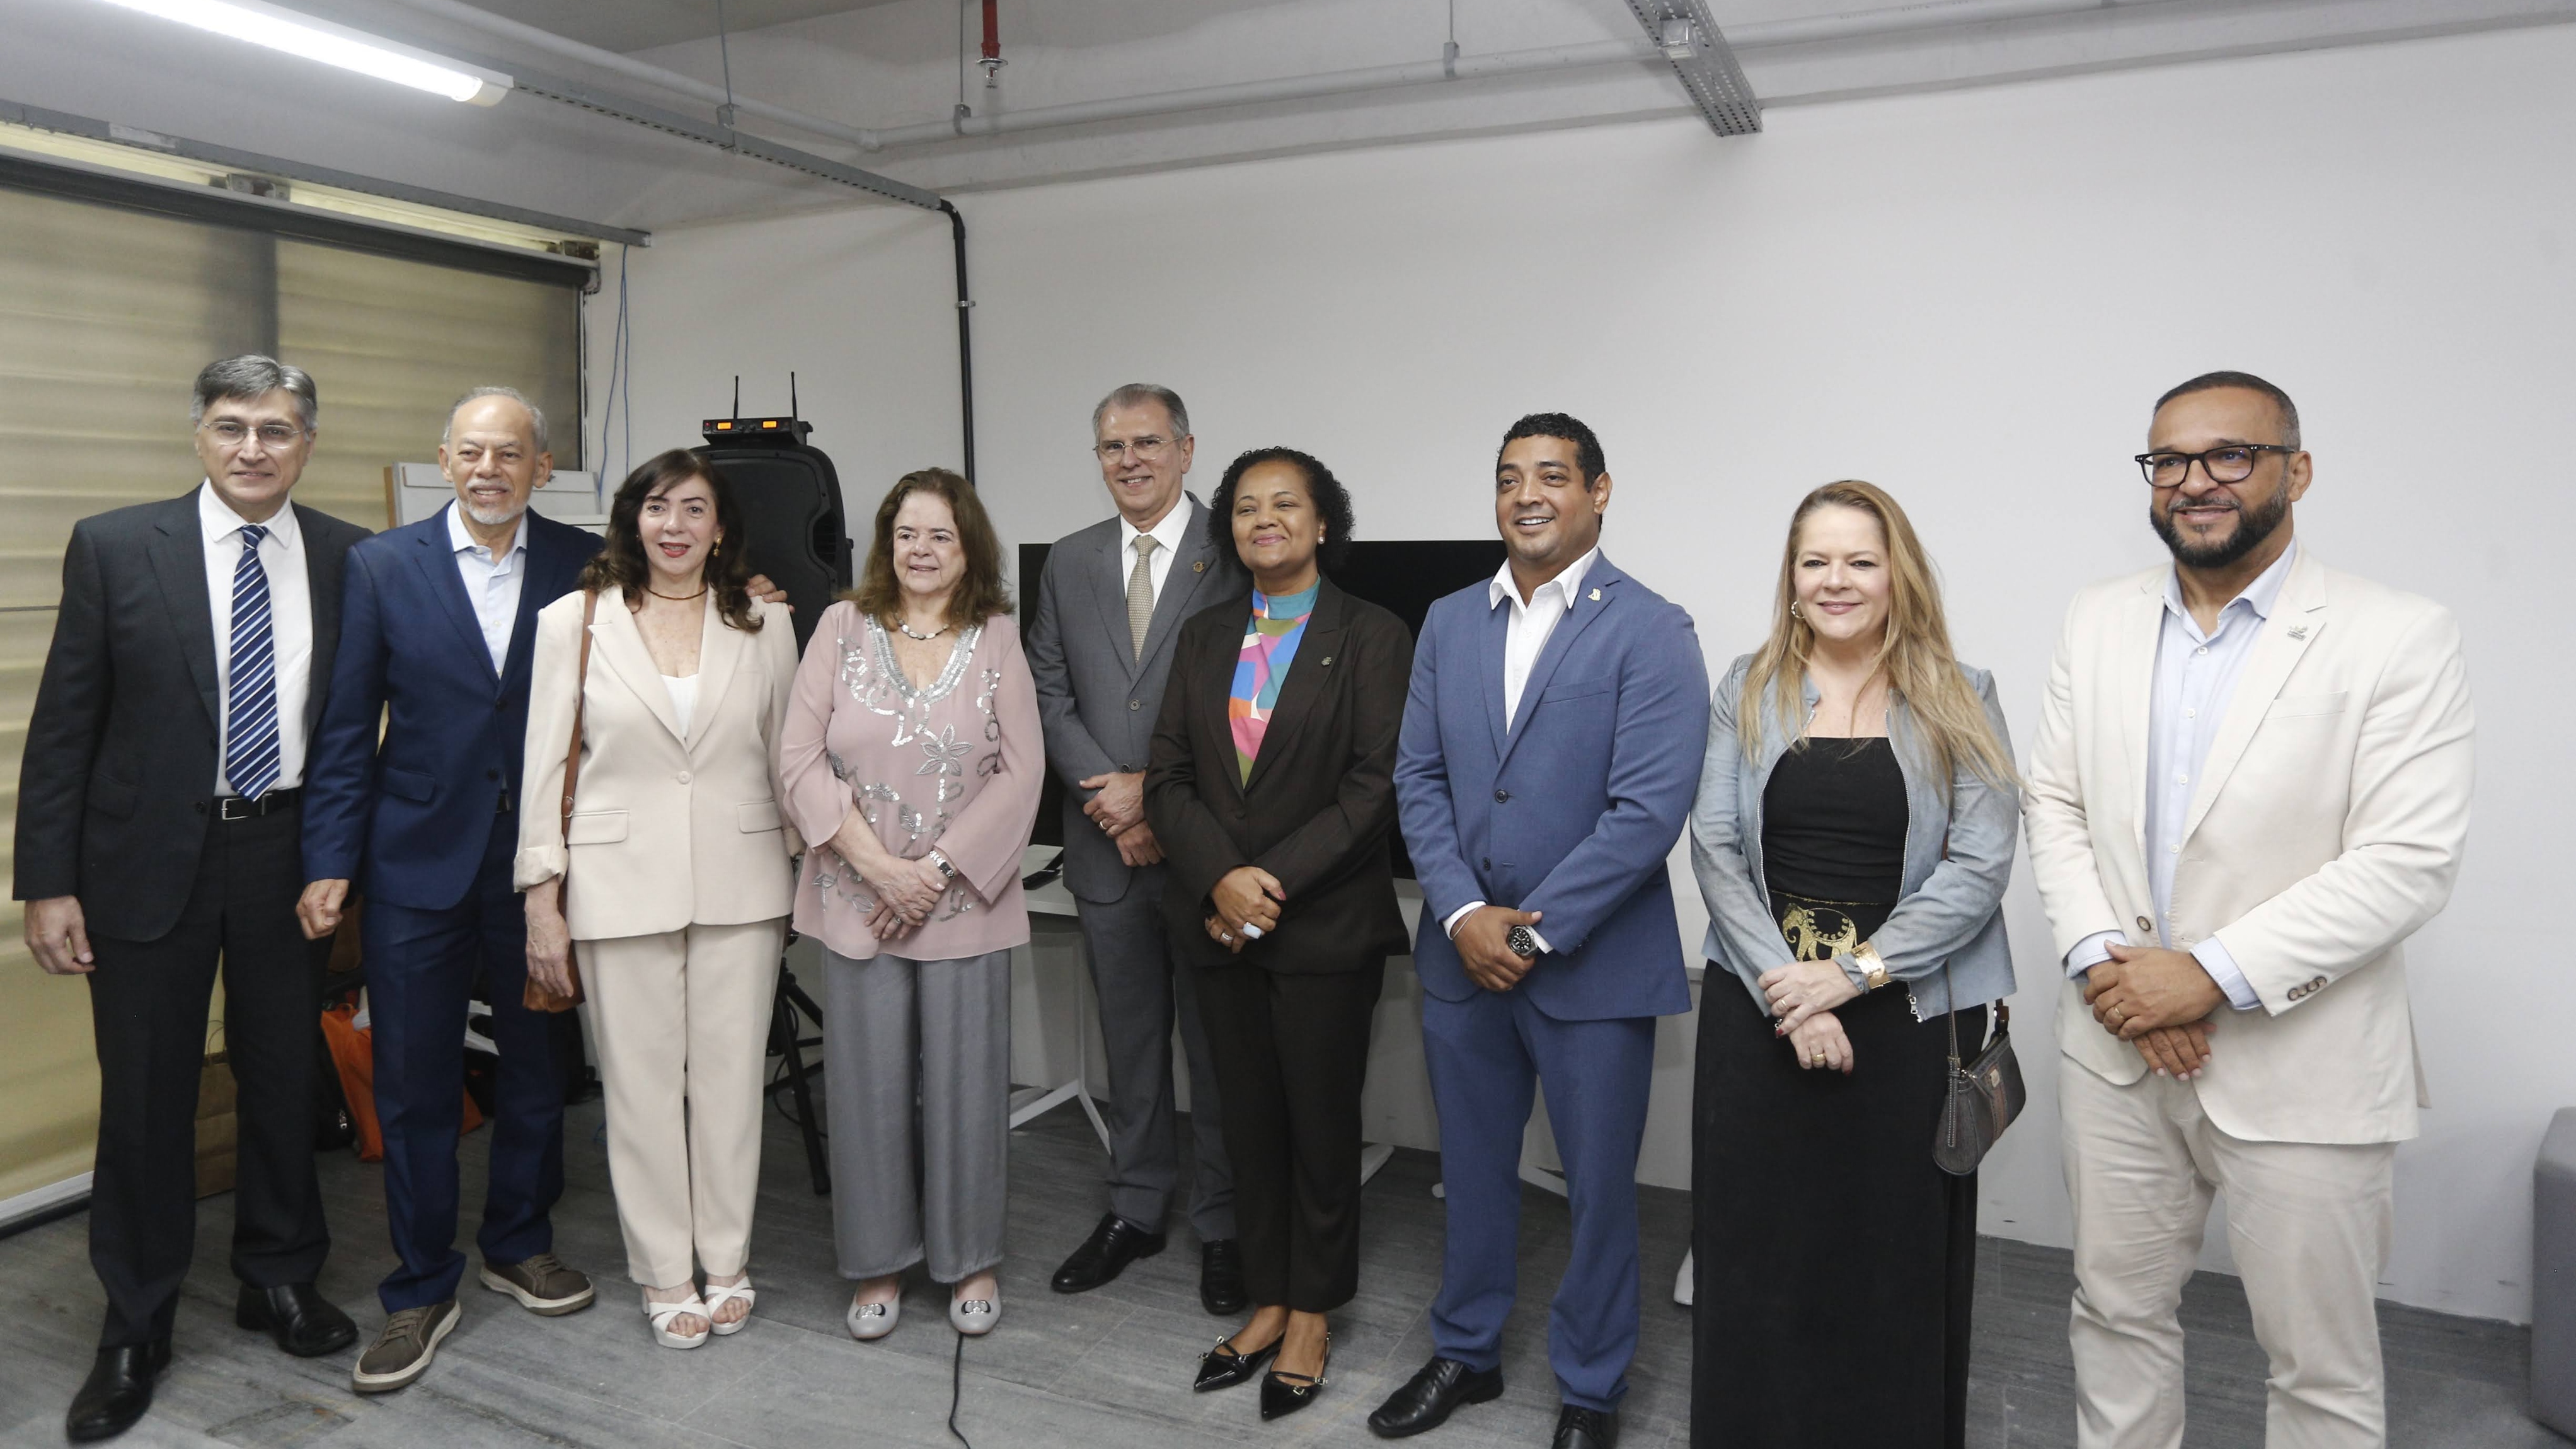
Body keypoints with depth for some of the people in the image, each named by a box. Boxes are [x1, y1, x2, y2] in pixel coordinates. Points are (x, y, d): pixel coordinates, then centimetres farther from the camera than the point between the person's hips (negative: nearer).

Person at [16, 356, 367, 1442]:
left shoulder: (349, 559, 0)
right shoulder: (115, 547, -4)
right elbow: (63, 726, -3)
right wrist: (47, 882, -6)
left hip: (290, 853, 2)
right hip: (152, 856, -1)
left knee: (286, 1077, 14)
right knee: (145, 1096, 8)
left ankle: (279, 1279, 35)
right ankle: (135, 1330, 26)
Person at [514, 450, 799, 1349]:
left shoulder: (765, 625, 5)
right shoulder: (575, 621, 1)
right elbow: (545, 767, 1)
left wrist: (798, 880, 9)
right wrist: (542, 899, -2)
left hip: (740, 881, 1)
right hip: (622, 882, -1)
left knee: (733, 1079, 8)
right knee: (642, 1083, 6)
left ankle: (727, 1263, 26)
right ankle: (666, 1275, 23)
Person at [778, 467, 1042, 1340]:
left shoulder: (996, 638, 2)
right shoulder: (842, 628, 2)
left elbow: (1021, 770, -4)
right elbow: (800, 757, -3)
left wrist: (939, 867, -11)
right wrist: (877, 864, -12)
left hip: (964, 901, 0)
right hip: (858, 899, 1)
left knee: (965, 1081, 6)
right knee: (869, 1082, 6)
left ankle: (970, 1258, 25)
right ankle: (878, 1263, 25)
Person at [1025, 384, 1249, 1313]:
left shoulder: (1232, 556, -5)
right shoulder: (1070, 562, 11)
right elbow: (1048, 691, 8)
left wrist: (1154, 791, -14)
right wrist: (1108, 791, -7)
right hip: (1108, 848, 5)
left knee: (1217, 1043, 6)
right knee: (1130, 1040, 16)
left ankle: (1222, 1223, 21)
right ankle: (1135, 1209, 30)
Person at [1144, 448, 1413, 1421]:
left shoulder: (1372, 638, -5)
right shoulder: (1203, 638, 9)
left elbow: (1376, 785, -13)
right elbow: (1169, 775, 4)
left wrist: (1275, 881, -17)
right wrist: (1222, 878, -12)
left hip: (1325, 928, -4)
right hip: (1218, 926, 4)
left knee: (1322, 1125, 8)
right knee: (1249, 1122, 13)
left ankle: (1311, 1319, 24)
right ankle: (1268, 1303, 29)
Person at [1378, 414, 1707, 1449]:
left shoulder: (1650, 630, -9)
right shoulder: (1449, 623, 7)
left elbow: (1648, 809, -16)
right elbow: (1418, 779, 4)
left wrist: (1534, 934, -16)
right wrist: (1464, 915, -9)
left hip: (1593, 963, -4)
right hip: (1462, 953, 5)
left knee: (1598, 1188, 10)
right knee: (1472, 1168, 19)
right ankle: (1465, 1352, 39)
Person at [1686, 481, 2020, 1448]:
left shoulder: (1959, 703, 1)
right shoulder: (1748, 692, 4)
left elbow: (1979, 866, -6)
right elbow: (1715, 849, -2)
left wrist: (1852, 972, -15)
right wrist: (1786, 989, -12)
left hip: (1912, 1016, -1)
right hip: (1758, 1011, 1)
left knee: (1899, 1256, 7)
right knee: (1757, 1254, 8)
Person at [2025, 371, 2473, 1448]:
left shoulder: (2400, 640, -10)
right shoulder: (2098, 623, 5)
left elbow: (2409, 863, -15)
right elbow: (2055, 804, 5)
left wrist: (2213, 974, -20)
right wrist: (2102, 958, -9)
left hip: (2299, 1066, -4)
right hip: (2117, 1048, 4)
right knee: (2116, 1314, 18)